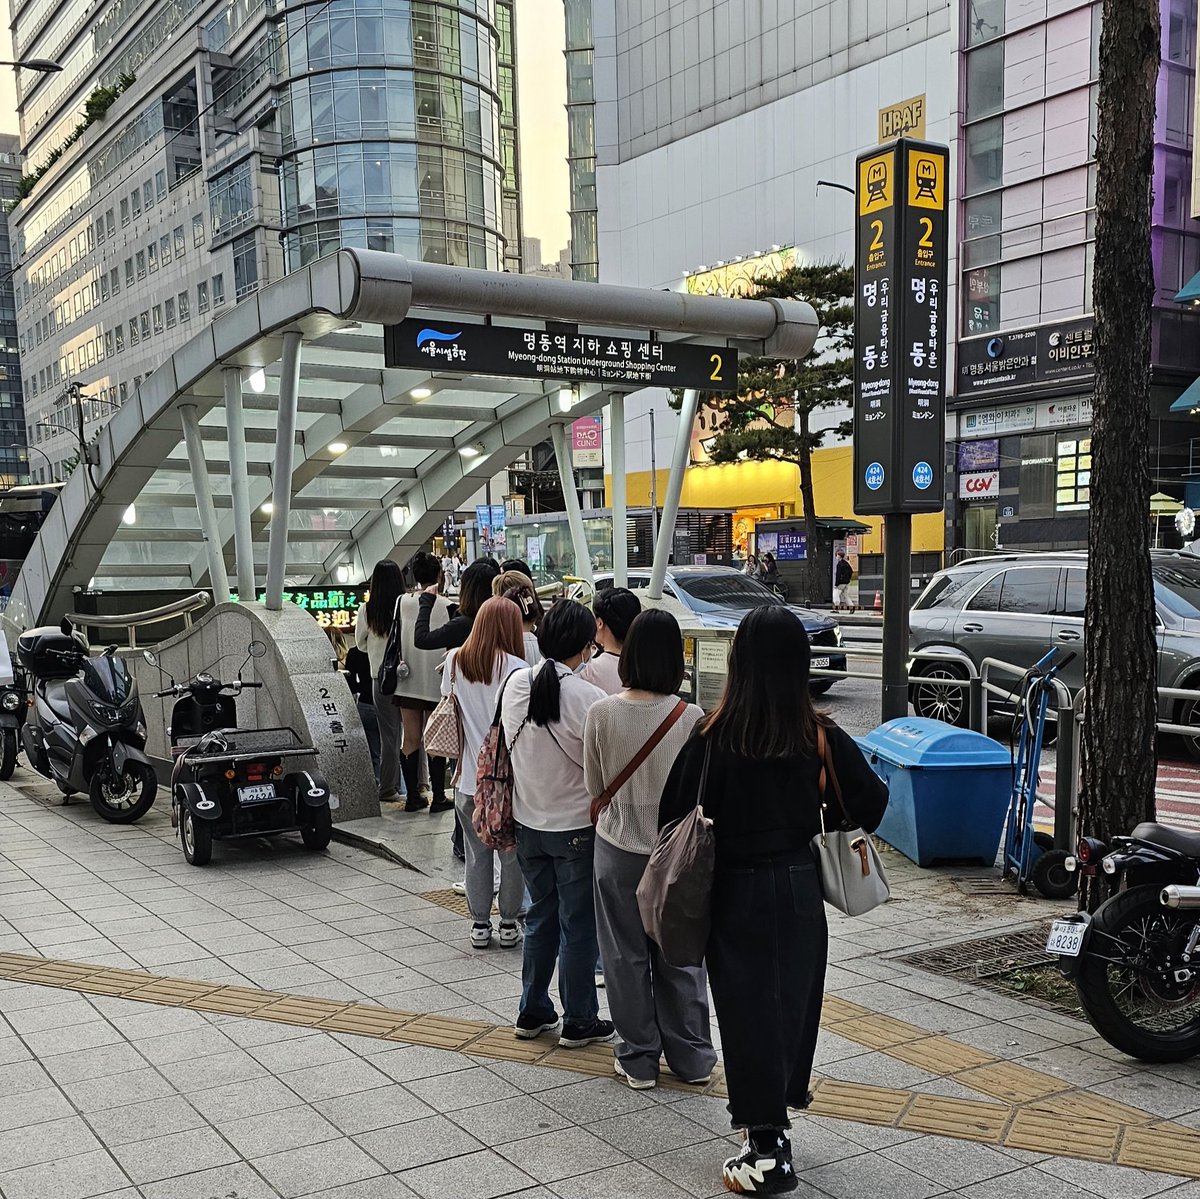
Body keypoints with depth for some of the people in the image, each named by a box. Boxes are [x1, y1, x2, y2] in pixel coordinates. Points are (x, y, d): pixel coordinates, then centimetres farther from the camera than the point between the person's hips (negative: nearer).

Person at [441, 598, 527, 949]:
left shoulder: (454, 661, -1)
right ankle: (509, 924, 19)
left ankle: (480, 924, 22)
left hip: (468, 775, 4)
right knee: (512, 854, 11)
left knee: (476, 854, 14)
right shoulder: (515, 668, -16)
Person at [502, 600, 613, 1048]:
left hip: (528, 822, 5)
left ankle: (532, 1012, 31)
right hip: (576, 826, -5)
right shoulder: (588, 698, -23)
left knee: (540, 915, 20)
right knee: (579, 925, 10)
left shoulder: (516, 684, -6)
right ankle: (578, 1022, 22)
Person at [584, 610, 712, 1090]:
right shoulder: (690, 718, -16)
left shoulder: (601, 713, -14)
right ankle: (691, 1058, 26)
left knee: (626, 956, 14)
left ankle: (638, 1059, 25)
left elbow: (594, 787, -1)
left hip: (618, 848, 0)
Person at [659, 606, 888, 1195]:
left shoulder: (713, 737, -13)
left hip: (734, 891, -2)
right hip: (799, 886, 2)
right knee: (793, 1002, 17)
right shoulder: (820, 735, -8)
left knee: (748, 1009, 5)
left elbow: (676, 813, -7)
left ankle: (766, 1149, 7)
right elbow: (871, 801, -4)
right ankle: (775, 1127, 30)